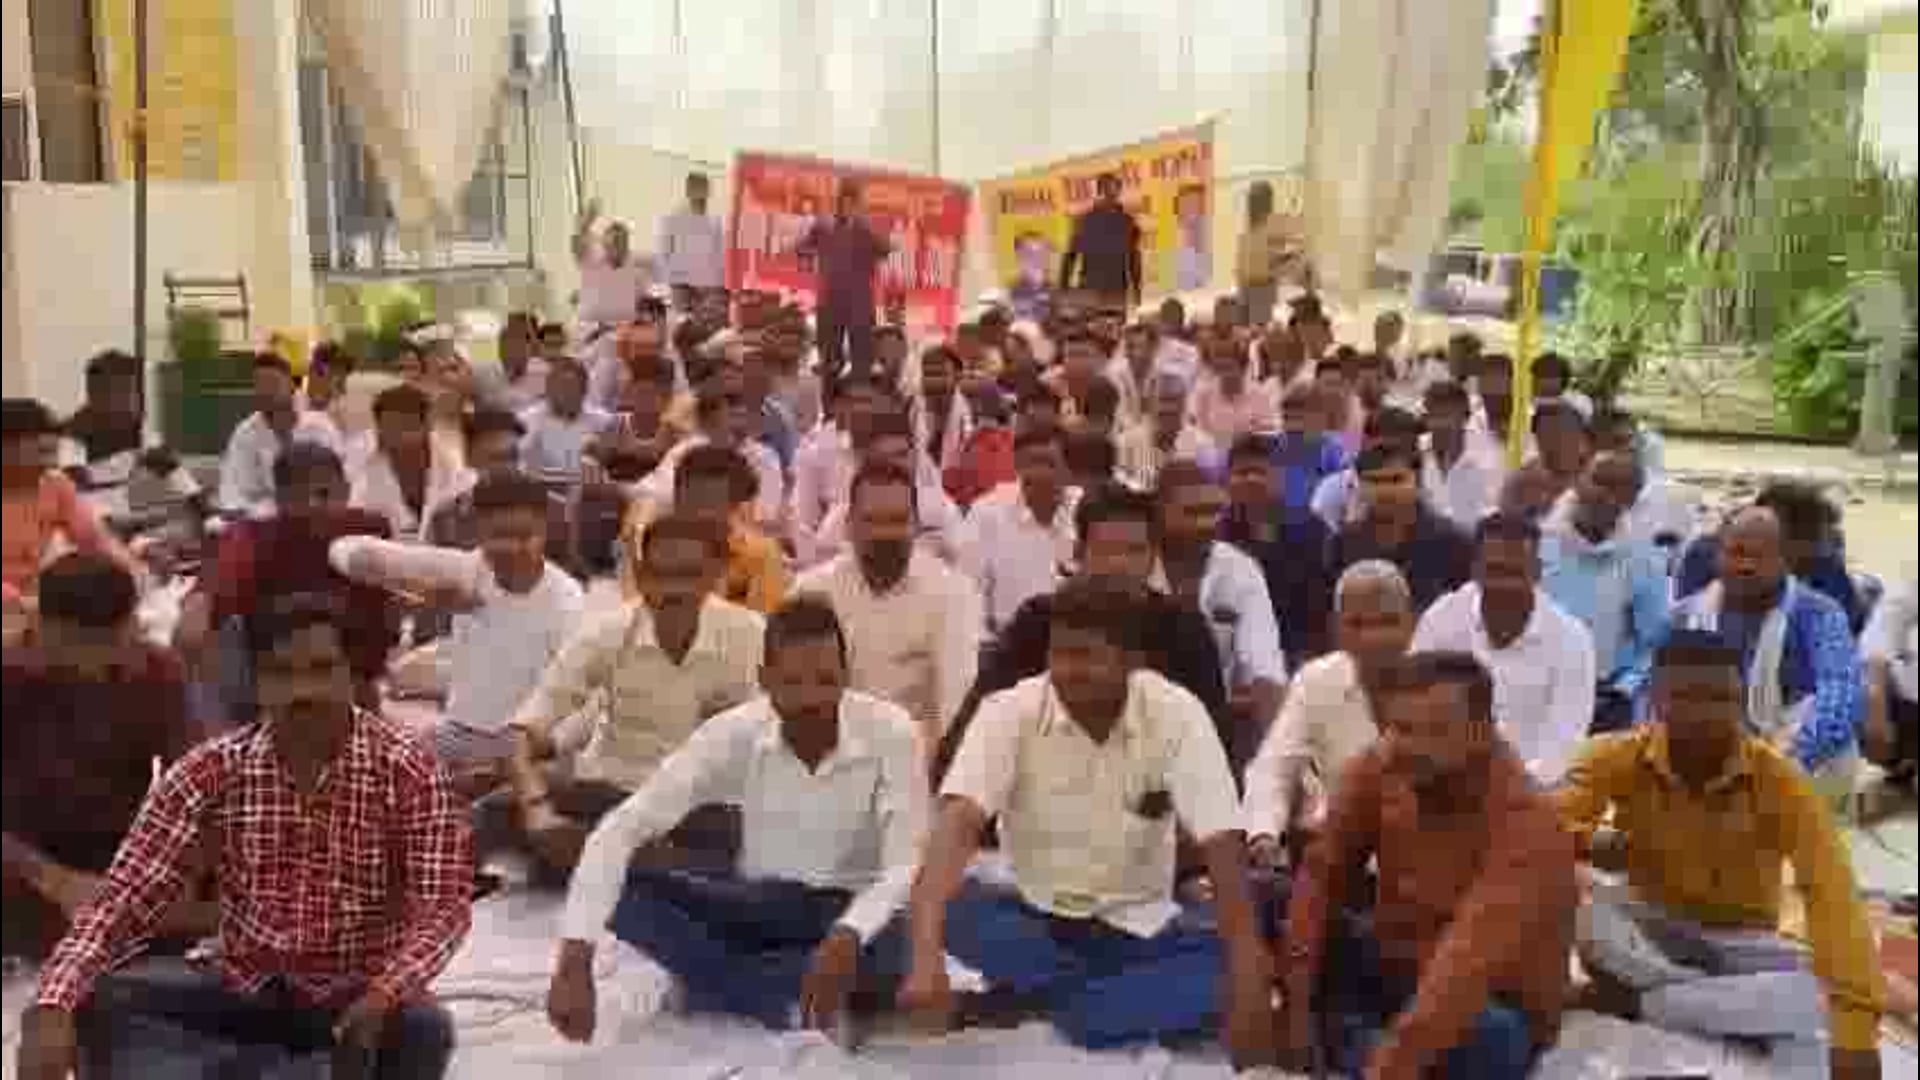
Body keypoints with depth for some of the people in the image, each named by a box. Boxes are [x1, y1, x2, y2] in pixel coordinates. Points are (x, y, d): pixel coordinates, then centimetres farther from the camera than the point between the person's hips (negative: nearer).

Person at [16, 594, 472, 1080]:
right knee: (96, 1002, -20)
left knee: (422, 1028, -35)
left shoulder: (409, 771, -13)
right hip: (245, 989, 3)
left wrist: (384, 994, -37)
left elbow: (444, 905, -17)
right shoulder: (211, 770, -7)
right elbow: (126, 896, -10)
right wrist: (53, 1006, -27)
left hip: (358, 997, -3)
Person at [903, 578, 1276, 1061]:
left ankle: (1041, 1007, -23)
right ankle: (1134, 1004, -22)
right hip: (1034, 918, 0)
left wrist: (1247, 976, -31)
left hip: (1138, 929, 0)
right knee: (951, 906, -31)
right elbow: (957, 826, -30)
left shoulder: (1176, 715, -16)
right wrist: (926, 954, -46)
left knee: (1224, 970, -28)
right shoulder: (1009, 712, -17)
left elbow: (1223, 847, -20)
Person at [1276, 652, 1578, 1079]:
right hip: (1396, 968, 5)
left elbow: (1471, 964, -41)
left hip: (1489, 1004, -5)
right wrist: (1298, 998, -16)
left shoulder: (1525, 823, -30)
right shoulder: (1379, 767, -12)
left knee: (1483, 1037, -40)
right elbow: (1323, 874, -5)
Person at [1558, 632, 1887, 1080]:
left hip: (1739, 939, 0)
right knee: (1583, 911, -33)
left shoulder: (1778, 777, -20)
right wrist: (1588, 840, -48)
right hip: (1650, 923, 0)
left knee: (1816, 999, -33)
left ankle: (1634, 998, -24)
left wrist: (1855, 1024, -40)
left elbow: (1831, 894, -28)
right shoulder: (1619, 755, -16)